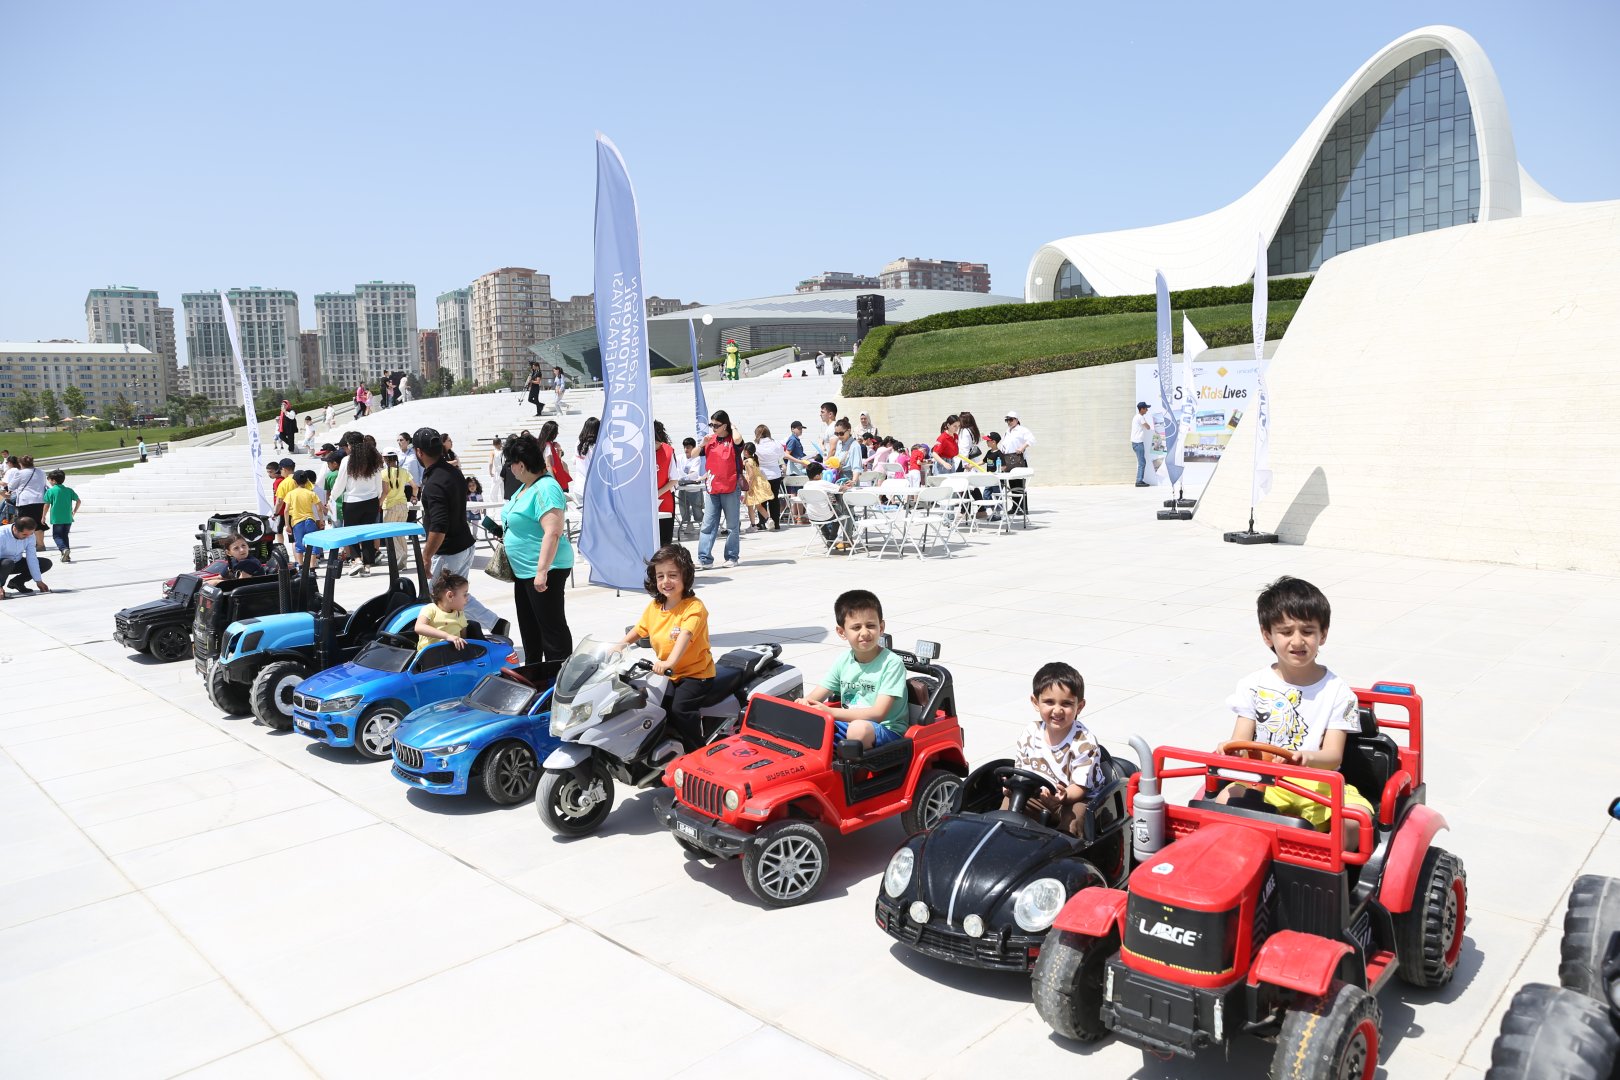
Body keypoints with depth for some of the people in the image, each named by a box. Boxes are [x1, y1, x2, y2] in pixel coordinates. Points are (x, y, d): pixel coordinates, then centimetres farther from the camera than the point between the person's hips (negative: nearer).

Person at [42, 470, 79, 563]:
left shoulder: (50, 491, -6)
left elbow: (47, 505, -6)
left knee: (57, 536, 5)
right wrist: (74, 510, 19)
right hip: (68, 518, 4)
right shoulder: (69, 490, 5)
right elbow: (78, 500, 5)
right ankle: (66, 555, 12)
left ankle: (64, 549, -22)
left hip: (57, 519, -4)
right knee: (65, 535, 15)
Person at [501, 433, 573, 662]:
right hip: (524, 570, 11)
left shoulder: (545, 489, -22)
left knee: (551, 627, -4)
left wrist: (542, 571, -30)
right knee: (528, 626, 20)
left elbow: (553, 533, -28)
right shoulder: (526, 487, 10)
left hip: (544, 570, -11)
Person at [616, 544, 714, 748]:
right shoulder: (653, 607, 7)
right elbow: (636, 632, 16)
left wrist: (670, 662, -45)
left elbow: (684, 637, -30)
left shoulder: (694, 607, -15)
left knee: (679, 708, -25)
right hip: (667, 674, 7)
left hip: (696, 673, -7)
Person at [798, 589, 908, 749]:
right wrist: (804, 703, -22)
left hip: (887, 731, -5)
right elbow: (814, 698, 5)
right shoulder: (843, 662, 6)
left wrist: (830, 712, -28)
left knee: (859, 728, -38)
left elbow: (878, 713, -19)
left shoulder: (891, 663, -12)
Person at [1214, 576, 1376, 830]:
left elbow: (1333, 755, -6)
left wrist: (1307, 757, -30)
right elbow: (1241, 740, 0)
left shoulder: (1337, 692, 1)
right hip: (1262, 780, 0)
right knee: (1224, 803, -27)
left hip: (1319, 783, 0)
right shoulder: (1254, 686, 4)